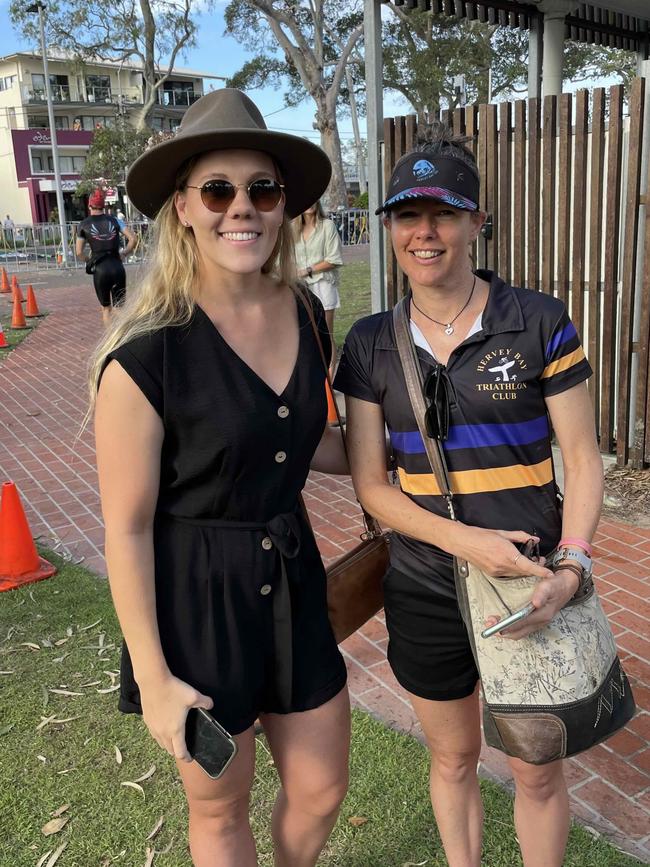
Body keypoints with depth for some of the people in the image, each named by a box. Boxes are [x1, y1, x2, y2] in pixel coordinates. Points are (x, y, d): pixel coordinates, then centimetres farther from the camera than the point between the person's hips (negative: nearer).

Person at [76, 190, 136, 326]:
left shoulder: (84, 225, 3)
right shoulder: (113, 220, 8)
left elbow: (79, 252, 3)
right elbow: (132, 239, 0)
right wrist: (123, 254, 11)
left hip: (100, 270, -1)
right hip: (118, 267, 1)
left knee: (106, 308, 15)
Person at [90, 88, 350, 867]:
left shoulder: (305, 315, -3)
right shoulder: (146, 351, -22)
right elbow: (126, 527, -15)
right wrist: (153, 678, -12)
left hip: (291, 587, 6)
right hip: (193, 603, -5)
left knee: (321, 792, 22)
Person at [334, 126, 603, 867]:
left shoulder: (539, 323, -9)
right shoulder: (371, 344, -3)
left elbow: (583, 461, -5)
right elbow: (370, 482, -3)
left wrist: (571, 569, -19)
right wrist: (461, 538, -18)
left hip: (531, 590, -1)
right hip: (425, 593, 2)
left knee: (537, 773, 15)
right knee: (453, 759, 22)